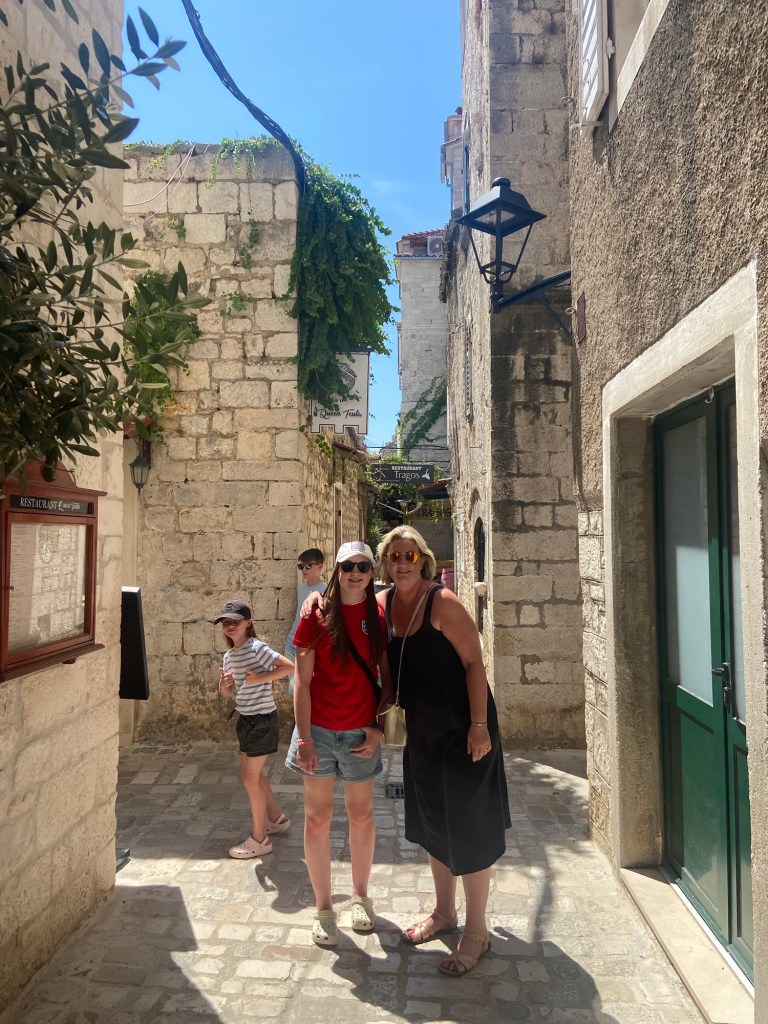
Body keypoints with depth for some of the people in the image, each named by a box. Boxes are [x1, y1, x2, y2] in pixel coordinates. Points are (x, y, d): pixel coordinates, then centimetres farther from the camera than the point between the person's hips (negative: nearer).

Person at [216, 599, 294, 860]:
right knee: (251, 774, 20)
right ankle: (277, 818, 39)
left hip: (262, 719, -9)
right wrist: (223, 683, -9)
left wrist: (260, 677, -25)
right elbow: (228, 693, 12)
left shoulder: (256, 648, -18)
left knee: (250, 778, -1)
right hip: (246, 719, 9)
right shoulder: (229, 655, 7)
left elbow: (289, 666, -26)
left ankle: (259, 839, 14)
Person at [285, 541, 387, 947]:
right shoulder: (319, 614, -8)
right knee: (317, 818, 9)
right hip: (319, 729, -1)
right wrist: (303, 737, -12)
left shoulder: (379, 617, -2)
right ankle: (323, 907, 27)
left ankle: (360, 895, 37)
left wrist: (378, 727, -4)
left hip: (361, 731, 2)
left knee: (361, 815, 15)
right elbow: (301, 680, -8)